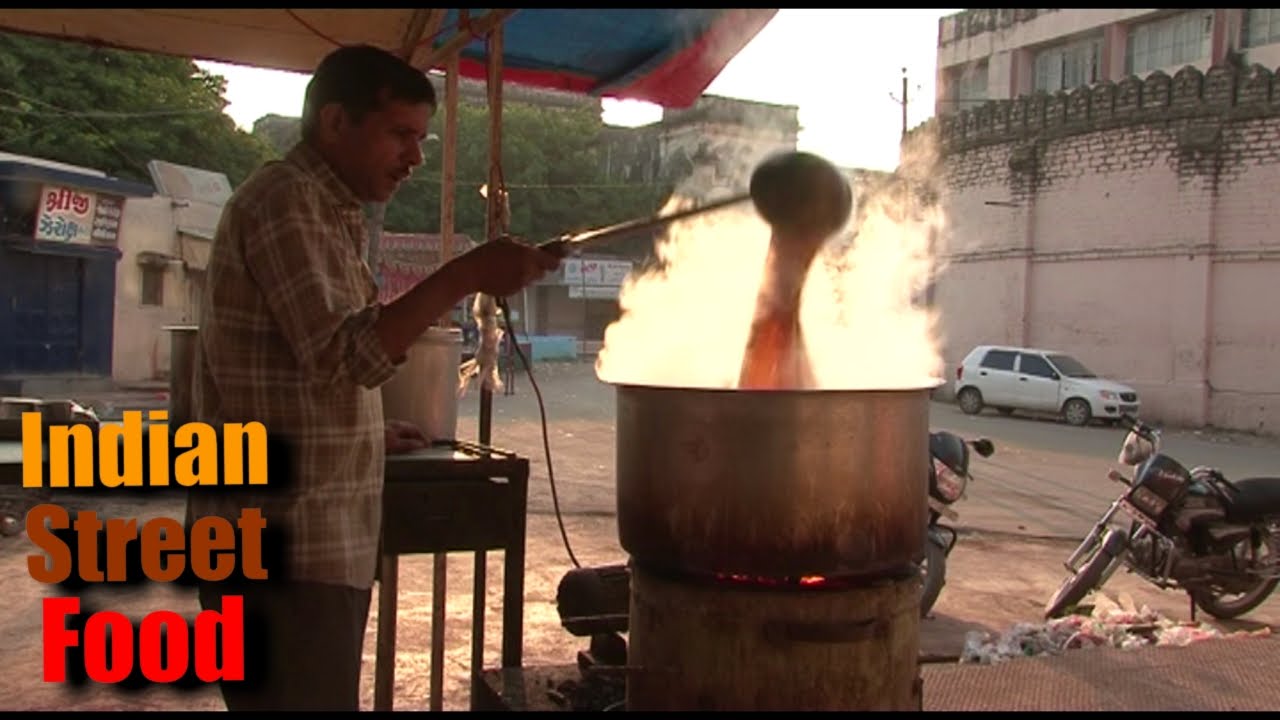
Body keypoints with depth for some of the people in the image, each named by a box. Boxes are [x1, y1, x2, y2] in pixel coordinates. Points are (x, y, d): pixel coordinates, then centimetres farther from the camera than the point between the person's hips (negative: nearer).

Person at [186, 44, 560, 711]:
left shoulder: (326, 210, 18)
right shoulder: (285, 201, -13)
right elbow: (346, 356, -23)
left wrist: (369, 430, 16)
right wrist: (465, 276, -25)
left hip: (317, 541, 10)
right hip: (283, 545, -10)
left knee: (322, 696, 17)